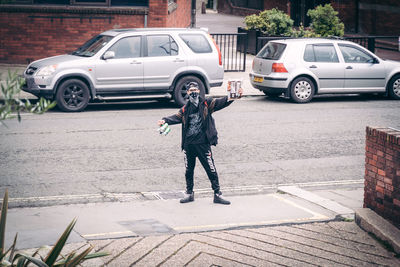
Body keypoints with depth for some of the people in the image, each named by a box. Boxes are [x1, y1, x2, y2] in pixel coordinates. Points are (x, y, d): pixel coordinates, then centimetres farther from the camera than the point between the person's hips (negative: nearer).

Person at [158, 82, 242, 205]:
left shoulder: (206, 104, 1)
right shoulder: (186, 109, 10)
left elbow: (221, 102, -8)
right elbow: (177, 117, -2)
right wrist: (165, 120, -21)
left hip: (203, 144, -3)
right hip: (188, 144, 3)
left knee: (211, 169, 0)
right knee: (189, 170, 14)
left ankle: (217, 194, 9)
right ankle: (189, 193, 28)